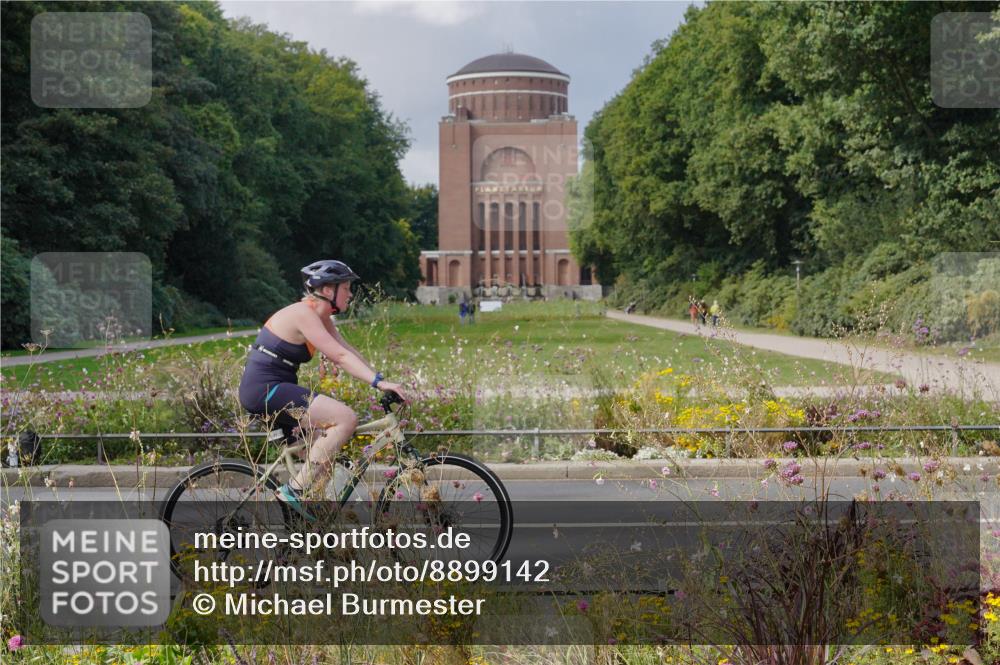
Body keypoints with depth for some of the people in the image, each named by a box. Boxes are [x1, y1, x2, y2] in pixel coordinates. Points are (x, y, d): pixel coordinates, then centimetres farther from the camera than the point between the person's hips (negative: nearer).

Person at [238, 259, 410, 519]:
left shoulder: (321, 318, 13)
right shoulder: (304, 314, -17)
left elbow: (348, 351, 10)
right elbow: (340, 357, -24)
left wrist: (380, 381, 1)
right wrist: (379, 381, -28)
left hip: (272, 390, 11)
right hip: (265, 389, -11)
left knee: (326, 450, 13)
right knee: (346, 418, -18)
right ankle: (294, 490, -15)